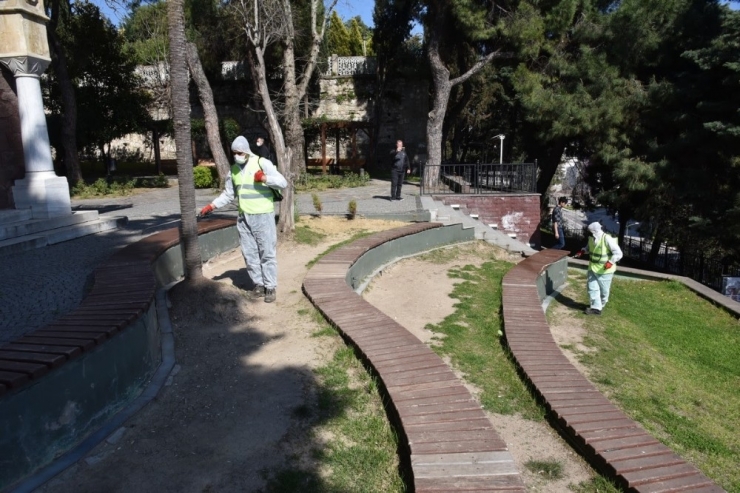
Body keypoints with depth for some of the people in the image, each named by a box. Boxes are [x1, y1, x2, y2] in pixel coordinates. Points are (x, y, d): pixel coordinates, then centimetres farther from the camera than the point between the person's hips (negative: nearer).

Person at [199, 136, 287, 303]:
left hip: (263, 216, -6)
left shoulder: (262, 163, -8)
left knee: (267, 253, 0)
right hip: (243, 218, 6)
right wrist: (212, 205, 8)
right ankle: (259, 284, 19)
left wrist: (264, 178, -25)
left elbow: (283, 183, -12)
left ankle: (270, 287, 8)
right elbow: (228, 194, 19)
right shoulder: (234, 170, 11)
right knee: (249, 254, 8)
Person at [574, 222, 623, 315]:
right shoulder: (592, 238, -2)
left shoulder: (607, 239, -24)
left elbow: (618, 253, -23)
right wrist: (582, 251, 0)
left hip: (604, 270, -6)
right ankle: (596, 308, 8)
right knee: (592, 287, 2)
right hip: (593, 268, 6)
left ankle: (601, 305, 30)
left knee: (604, 290, 10)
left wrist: (611, 262, -36)